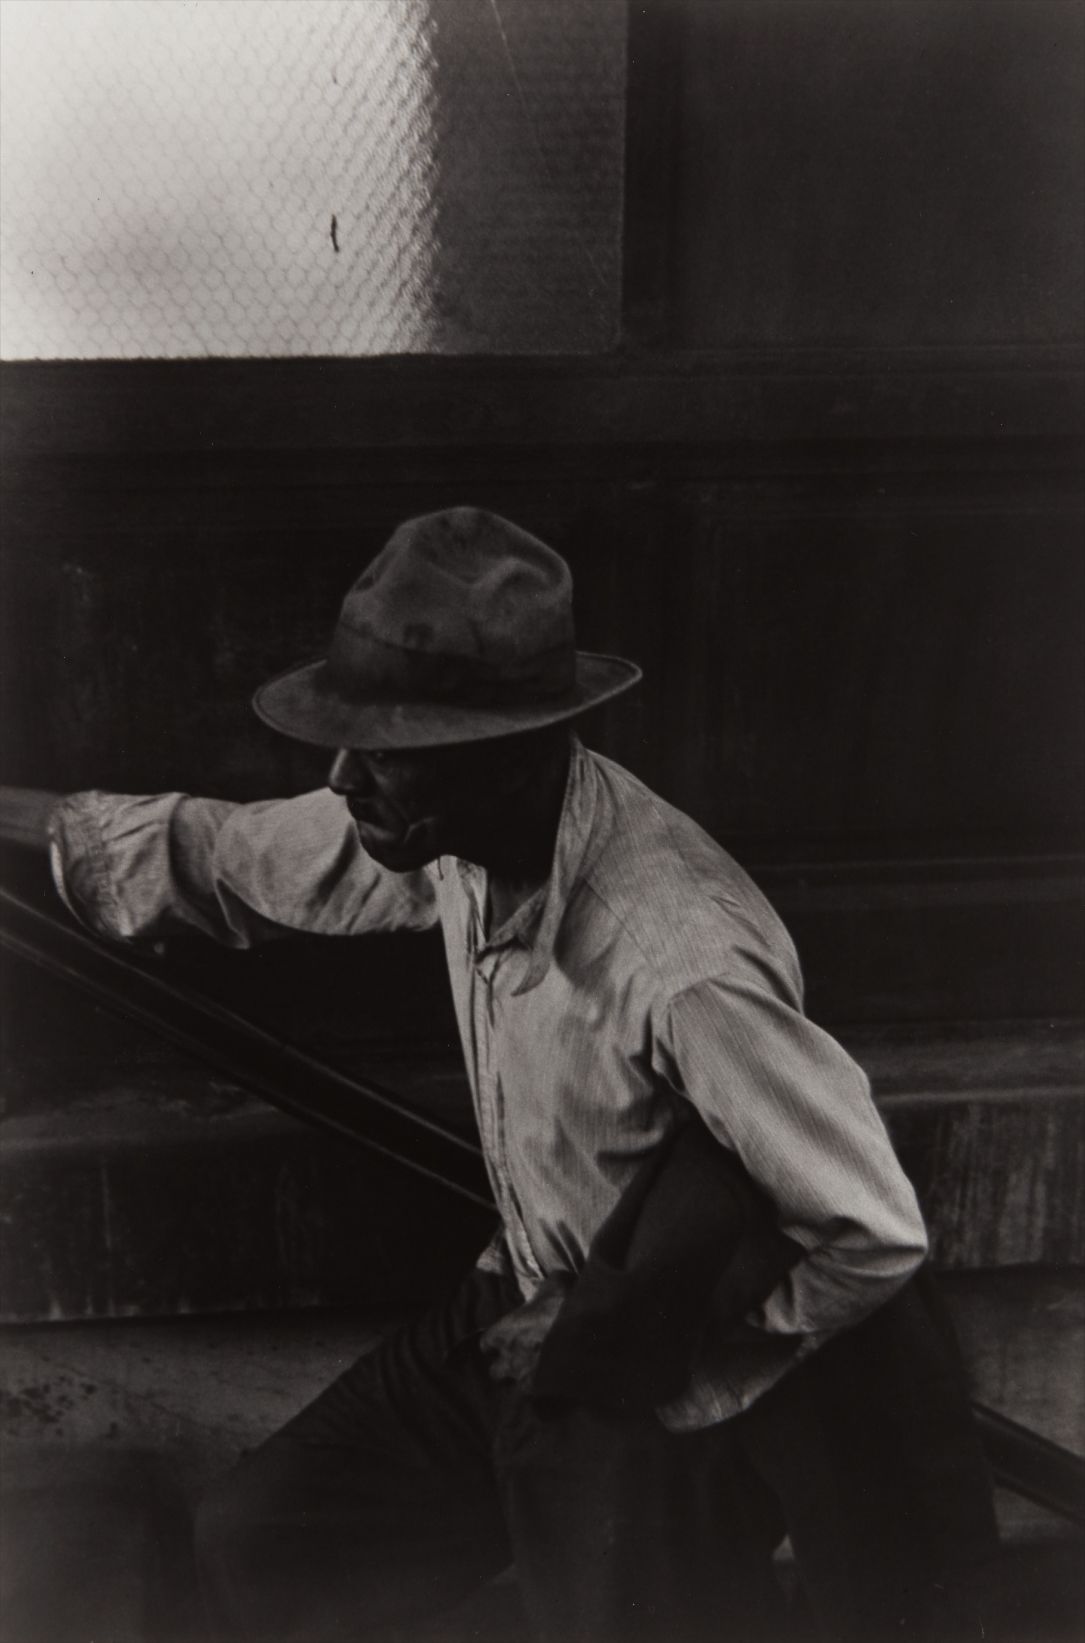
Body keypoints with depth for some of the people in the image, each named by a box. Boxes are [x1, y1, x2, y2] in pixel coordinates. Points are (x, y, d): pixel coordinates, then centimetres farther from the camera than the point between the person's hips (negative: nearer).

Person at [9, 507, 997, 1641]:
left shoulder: (684, 965, -37)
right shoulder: (456, 829, -13)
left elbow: (876, 1237, -29)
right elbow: (223, 855, 5)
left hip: (667, 1399, -7)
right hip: (521, 1317, 7)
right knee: (254, 1550, 12)